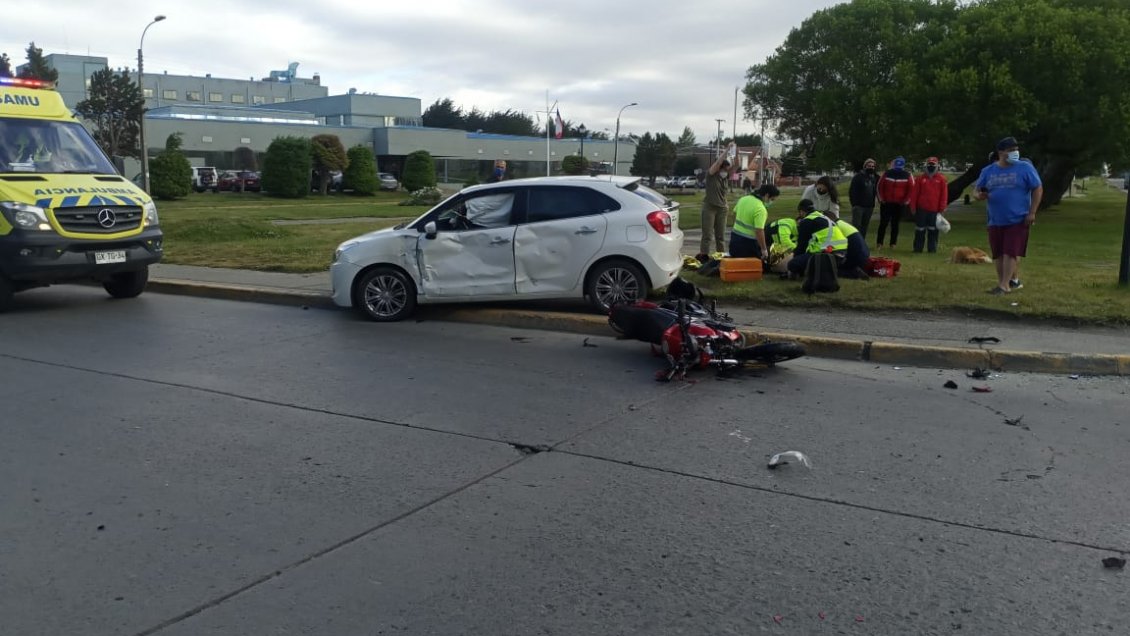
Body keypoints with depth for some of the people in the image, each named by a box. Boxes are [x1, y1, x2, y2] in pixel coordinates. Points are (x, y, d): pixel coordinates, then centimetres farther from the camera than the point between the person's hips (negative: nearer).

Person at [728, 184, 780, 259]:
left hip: (735, 237, 8)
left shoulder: (743, 199, 4)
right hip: (748, 242, -8)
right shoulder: (761, 209, -22)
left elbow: (734, 214, 19)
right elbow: (759, 231, -26)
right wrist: (764, 249, -18)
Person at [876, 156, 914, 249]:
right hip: (886, 203, 0)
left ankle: (893, 244, 12)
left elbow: (911, 189, 0)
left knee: (895, 224, 7)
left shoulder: (907, 176, 0)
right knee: (883, 223, -3)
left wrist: (906, 201, -6)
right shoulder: (887, 174, 2)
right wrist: (881, 199, 0)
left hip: (900, 204, 0)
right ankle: (879, 243, 2)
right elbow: (880, 186, 6)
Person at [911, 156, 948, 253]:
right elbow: (915, 193, 5)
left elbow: (944, 195, 1)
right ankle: (917, 248, 12)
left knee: (933, 230, 4)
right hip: (921, 209, 1)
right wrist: (913, 207, 1)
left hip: (935, 210, -1)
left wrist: (942, 208, -3)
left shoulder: (941, 179, 2)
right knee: (920, 230, 6)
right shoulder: (920, 178, 5)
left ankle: (932, 249, 11)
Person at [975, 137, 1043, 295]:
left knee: (1011, 252, -10)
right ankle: (1010, 281, 21)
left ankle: (1005, 285, -10)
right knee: (998, 255, 8)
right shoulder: (988, 171, 7)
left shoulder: (1025, 168, -3)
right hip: (995, 221, 4)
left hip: (1018, 220, -4)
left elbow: (1038, 189, -2)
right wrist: (980, 195, -13)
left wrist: (1032, 212, -9)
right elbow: (978, 190, 13)